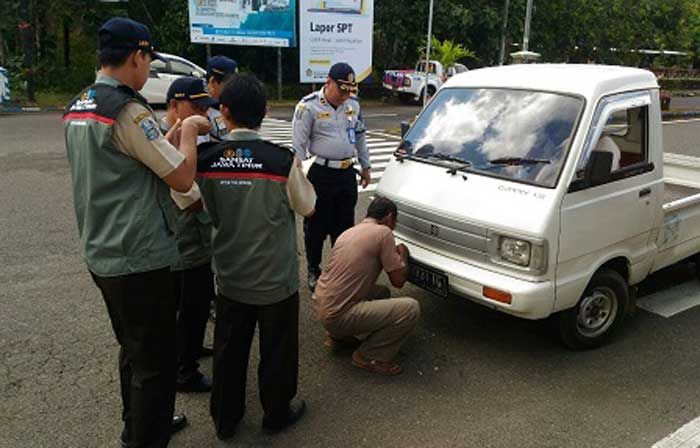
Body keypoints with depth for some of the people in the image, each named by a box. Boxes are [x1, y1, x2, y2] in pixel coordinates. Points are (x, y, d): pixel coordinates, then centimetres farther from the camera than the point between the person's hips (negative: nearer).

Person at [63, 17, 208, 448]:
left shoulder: (76, 108, 9)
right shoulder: (128, 111, -20)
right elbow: (183, 177, -19)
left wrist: (174, 134, 14)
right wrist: (189, 130, -3)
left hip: (100, 253, 10)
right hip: (139, 259, -10)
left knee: (133, 349, 25)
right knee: (155, 362, 6)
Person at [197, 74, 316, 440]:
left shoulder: (205, 159, -10)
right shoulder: (282, 160, -20)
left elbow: (208, 211, 3)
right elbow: (306, 206, -5)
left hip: (229, 277, 3)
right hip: (275, 278, -3)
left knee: (228, 350, 19)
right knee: (277, 350, 17)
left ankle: (224, 420, 36)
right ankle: (277, 414, 36)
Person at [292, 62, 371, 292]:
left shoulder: (353, 105, 8)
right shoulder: (309, 107, -11)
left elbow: (360, 136, 20)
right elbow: (298, 145, -10)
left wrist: (365, 166, 20)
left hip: (347, 173, 5)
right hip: (321, 174, -5)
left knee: (345, 225, 14)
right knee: (316, 226, 5)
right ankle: (313, 271, 23)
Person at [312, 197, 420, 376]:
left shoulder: (348, 232, 16)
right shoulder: (383, 232, -8)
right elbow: (398, 280, -6)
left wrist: (392, 254, 30)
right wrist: (403, 255, 13)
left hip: (321, 304, 9)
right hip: (338, 314, -9)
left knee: (382, 292, 26)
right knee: (411, 308, -13)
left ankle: (338, 335, 21)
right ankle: (369, 356, -3)